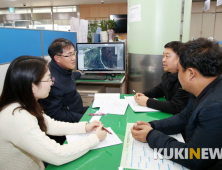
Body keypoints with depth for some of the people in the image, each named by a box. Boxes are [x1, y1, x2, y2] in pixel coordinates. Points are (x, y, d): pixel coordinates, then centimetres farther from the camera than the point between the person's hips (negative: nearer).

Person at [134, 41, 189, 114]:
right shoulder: (167, 74, 1)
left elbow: (175, 107, -28)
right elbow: (159, 89, 17)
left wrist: (148, 102, -22)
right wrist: (144, 95, -2)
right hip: (168, 114, 7)